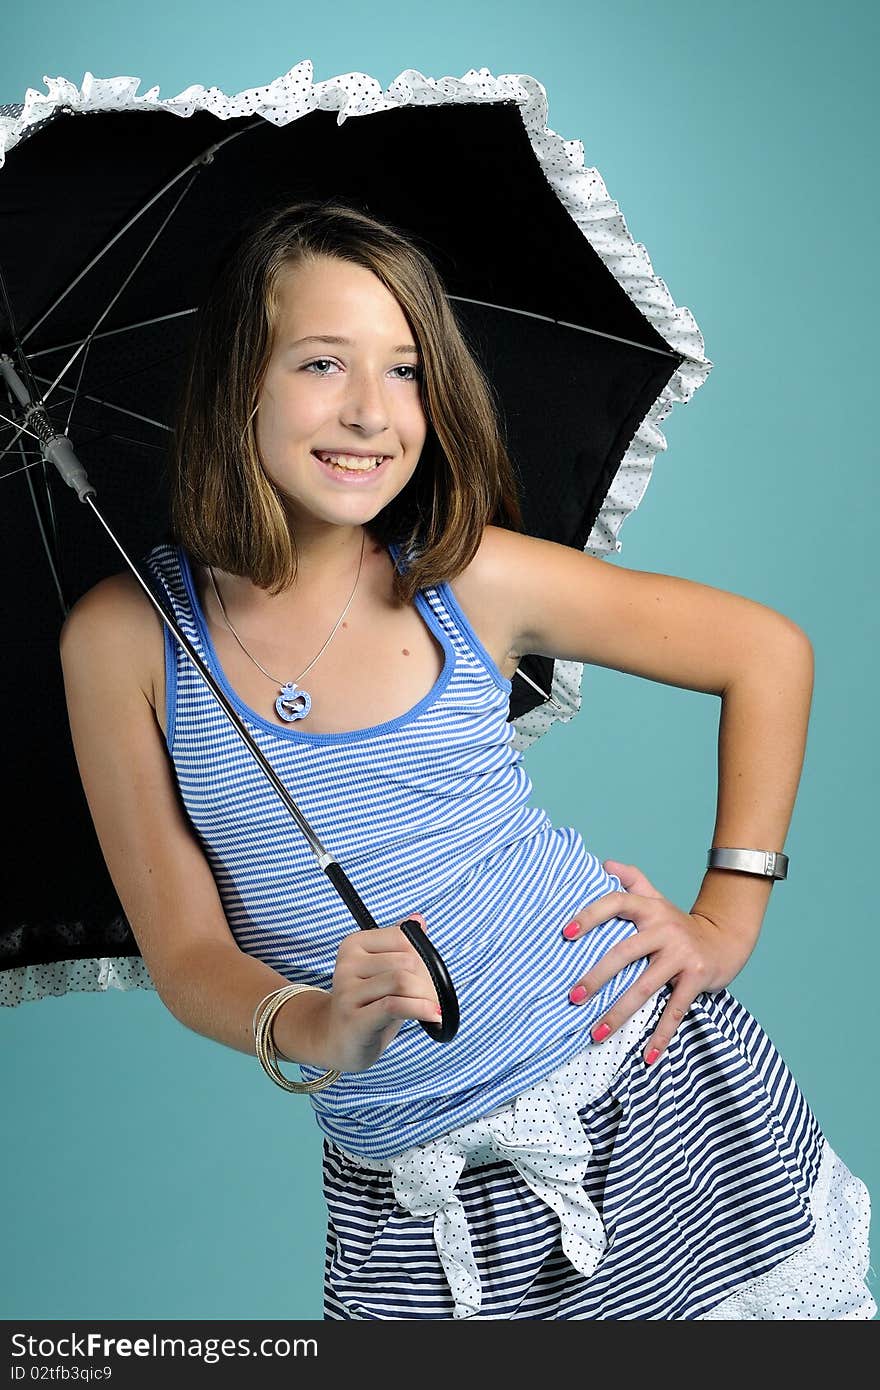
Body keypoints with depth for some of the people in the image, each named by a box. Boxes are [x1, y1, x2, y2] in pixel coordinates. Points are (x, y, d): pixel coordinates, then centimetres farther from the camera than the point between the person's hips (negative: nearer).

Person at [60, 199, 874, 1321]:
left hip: (648, 1084, 0)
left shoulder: (473, 577, -7)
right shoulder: (121, 639, -6)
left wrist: (728, 917, -1)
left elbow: (767, 651, 4)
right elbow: (187, 953, -5)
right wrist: (313, 1032, -26)